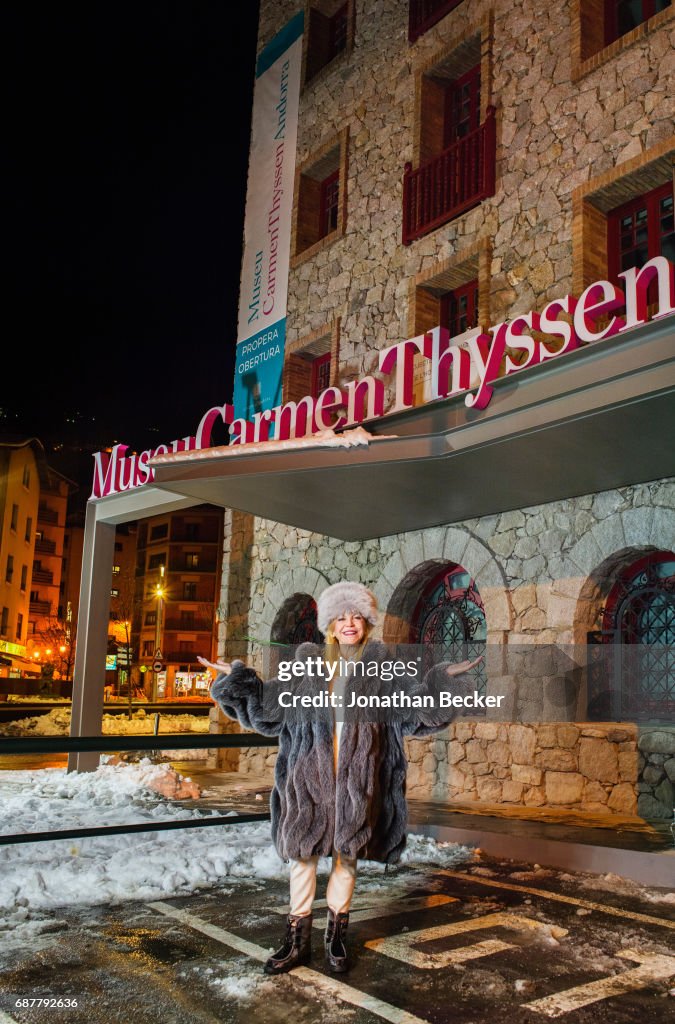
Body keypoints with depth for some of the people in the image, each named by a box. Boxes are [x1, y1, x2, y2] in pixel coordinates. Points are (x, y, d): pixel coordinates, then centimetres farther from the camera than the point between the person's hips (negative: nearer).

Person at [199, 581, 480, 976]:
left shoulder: (380, 663, 8)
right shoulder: (309, 661, 10)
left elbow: (409, 708, 3)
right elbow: (272, 702, 10)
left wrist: (442, 678, -5)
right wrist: (237, 677, 4)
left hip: (358, 774, 0)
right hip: (311, 769, 1)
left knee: (347, 853, 6)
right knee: (304, 850, 2)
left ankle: (337, 936, 20)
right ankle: (298, 939, 13)